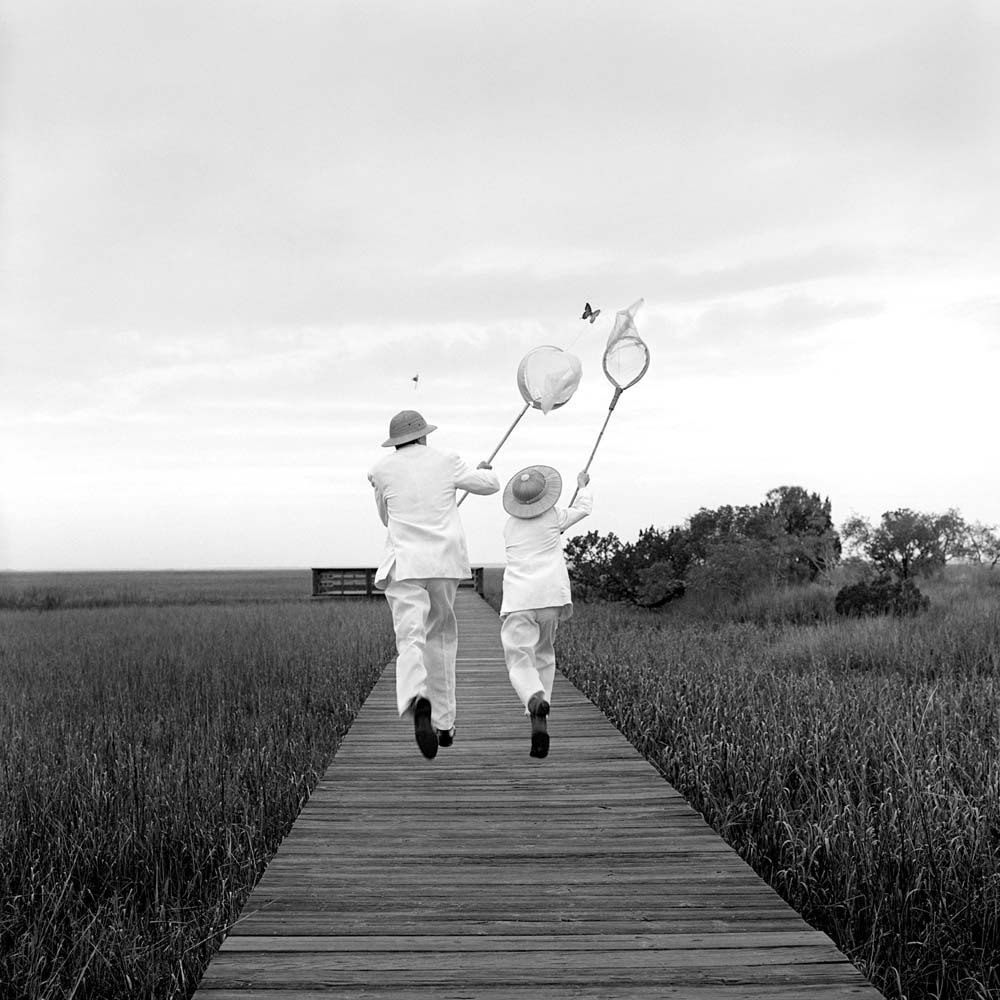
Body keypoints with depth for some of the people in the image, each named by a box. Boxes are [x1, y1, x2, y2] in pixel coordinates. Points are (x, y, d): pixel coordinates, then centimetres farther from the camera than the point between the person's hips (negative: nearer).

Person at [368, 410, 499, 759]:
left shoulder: (382, 471, 5)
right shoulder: (445, 461, 6)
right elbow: (490, 485, 14)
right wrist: (485, 470, 35)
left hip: (404, 564, -2)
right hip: (445, 562, 2)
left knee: (411, 641, -11)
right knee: (441, 638, 17)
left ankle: (418, 702, -42)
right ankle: (444, 723, 21)